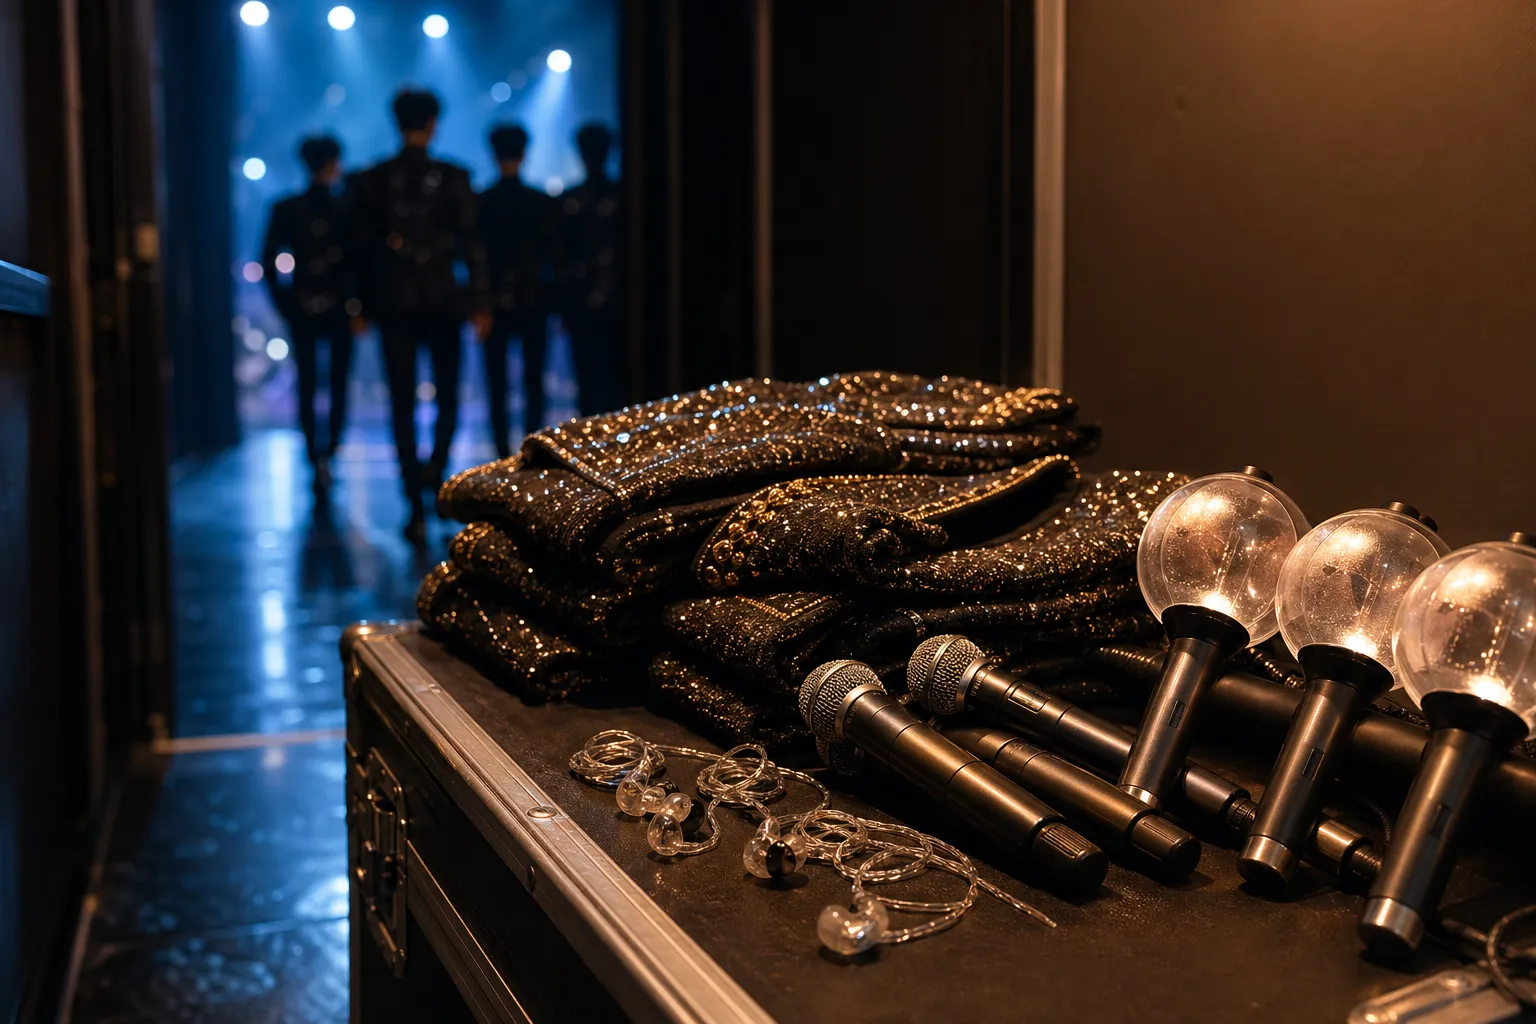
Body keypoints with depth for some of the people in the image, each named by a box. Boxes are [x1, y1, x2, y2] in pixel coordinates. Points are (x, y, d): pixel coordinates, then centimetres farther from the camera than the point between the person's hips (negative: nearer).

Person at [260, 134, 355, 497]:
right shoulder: (349, 207, -6)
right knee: (338, 384, 10)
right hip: (340, 308, -1)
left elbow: (269, 262, -4)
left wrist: (284, 303, 4)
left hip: (301, 310, 1)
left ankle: (316, 460, 1)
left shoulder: (285, 209, -2)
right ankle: (327, 453, -5)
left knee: (307, 387, 7)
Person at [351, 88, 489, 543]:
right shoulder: (453, 177, -3)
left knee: (402, 403, 3)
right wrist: (479, 302, 1)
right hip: (442, 299, -1)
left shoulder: (371, 180, 0)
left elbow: (364, 245, 2)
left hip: (394, 301, 1)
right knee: (447, 393, 18)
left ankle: (416, 509, 1)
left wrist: (365, 305, 9)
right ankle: (436, 471, 4)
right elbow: (469, 243, -4)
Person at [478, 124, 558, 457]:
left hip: (493, 302, 0)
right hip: (533, 302, 0)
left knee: (497, 383, 5)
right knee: (533, 380, 6)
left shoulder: (480, 202, -4)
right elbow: (553, 254, -2)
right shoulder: (542, 202, -4)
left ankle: (504, 454, 2)